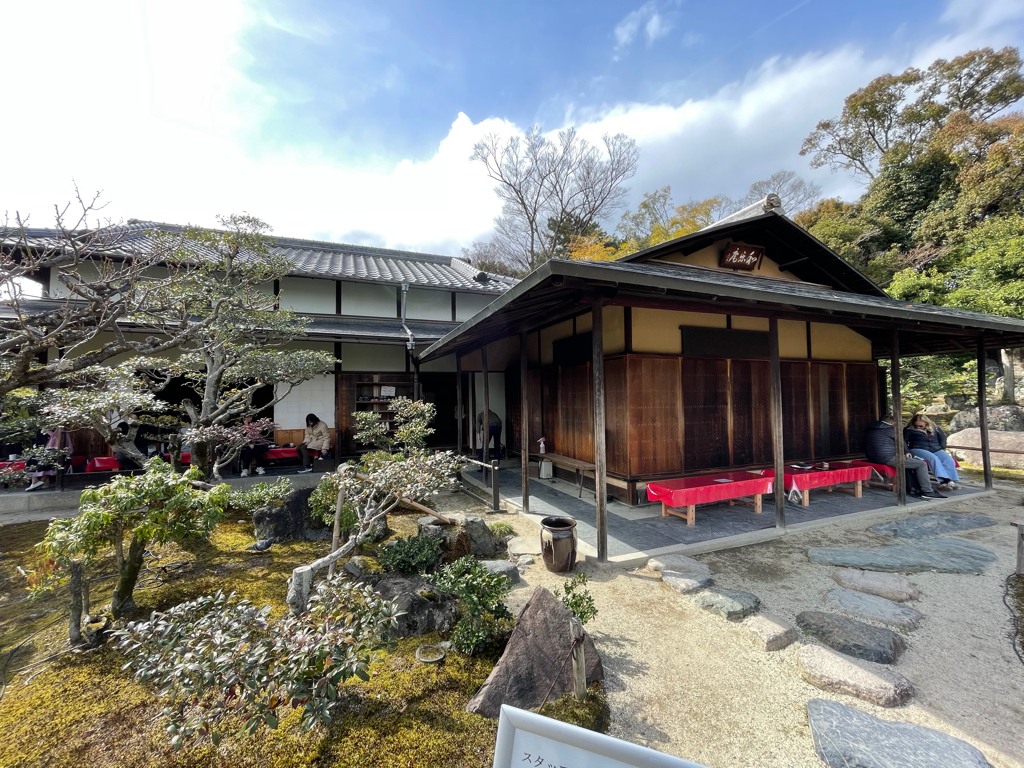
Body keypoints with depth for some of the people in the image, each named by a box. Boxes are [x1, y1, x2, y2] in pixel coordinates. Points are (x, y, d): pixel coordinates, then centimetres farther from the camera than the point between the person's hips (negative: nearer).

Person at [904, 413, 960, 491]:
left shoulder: (934, 428, 16)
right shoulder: (909, 430, 2)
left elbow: (942, 438, 28)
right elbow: (903, 441, -3)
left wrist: (942, 448, 15)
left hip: (936, 450, 5)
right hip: (919, 450, -5)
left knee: (949, 460, -25)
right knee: (934, 458, -35)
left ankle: (954, 481, -32)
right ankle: (943, 480, -45)